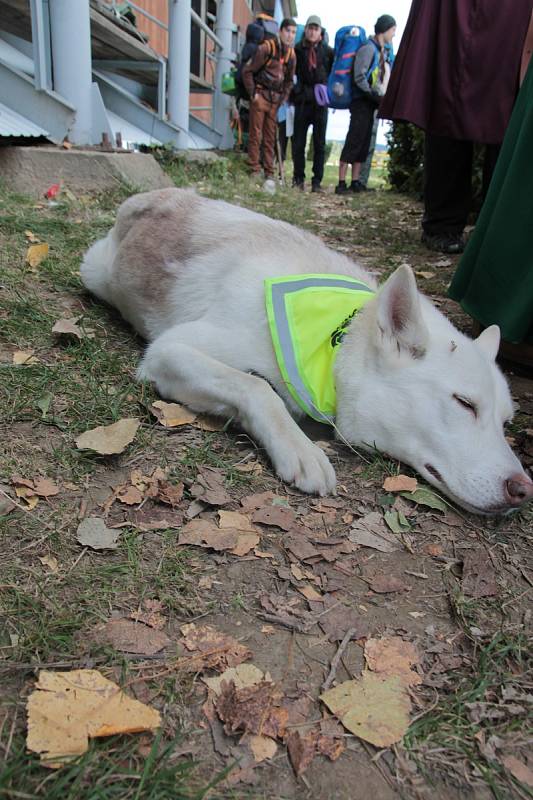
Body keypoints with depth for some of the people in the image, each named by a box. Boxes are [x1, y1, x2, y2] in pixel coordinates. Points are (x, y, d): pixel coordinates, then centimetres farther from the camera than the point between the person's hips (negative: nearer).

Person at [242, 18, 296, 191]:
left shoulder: (291, 54, 9)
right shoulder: (266, 48, -9)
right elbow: (247, 71, -8)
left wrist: (283, 98, 8)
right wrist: (252, 94, -10)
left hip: (276, 100, 5)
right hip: (261, 96, -5)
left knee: (270, 138, 7)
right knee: (256, 135, -4)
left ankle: (269, 175, 10)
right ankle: (255, 172, -1)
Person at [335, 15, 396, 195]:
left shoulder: (380, 51, 18)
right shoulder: (368, 48, -8)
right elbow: (359, 78, -17)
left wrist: (380, 98, 6)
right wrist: (376, 96, -16)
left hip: (371, 103, 9)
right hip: (362, 102, -9)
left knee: (364, 144, 6)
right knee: (354, 142, -11)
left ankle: (355, 182, 7)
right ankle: (341, 183, -12)